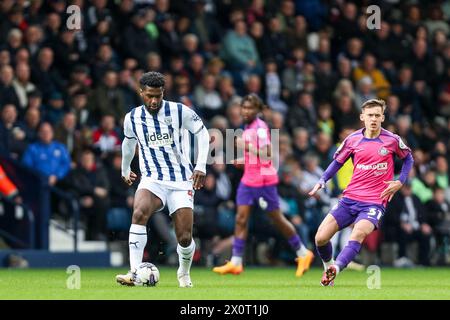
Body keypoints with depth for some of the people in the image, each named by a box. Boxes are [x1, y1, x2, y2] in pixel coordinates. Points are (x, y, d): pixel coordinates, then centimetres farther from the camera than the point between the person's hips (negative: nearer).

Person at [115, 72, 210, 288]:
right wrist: (125, 170, 35)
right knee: (139, 213, -32)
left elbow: (202, 133, 5)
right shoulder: (132, 118, 1)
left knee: (185, 238, -5)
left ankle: (184, 273, 28)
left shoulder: (179, 112, -7)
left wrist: (201, 166, -5)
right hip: (152, 179, 1)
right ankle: (134, 272, -35)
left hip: (181, 181, -1)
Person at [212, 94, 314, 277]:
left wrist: (247, 146, -24)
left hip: (264, 181, -8)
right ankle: (236, 262, -5)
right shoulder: (248, 127, 13)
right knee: (241, 219, -3)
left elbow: (266, 155, -21)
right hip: (248, 180, 8)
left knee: (277, 219, 3)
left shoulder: (260, 128, -14)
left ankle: (303, 253, 18)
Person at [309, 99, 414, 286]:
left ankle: (335, 269, -48)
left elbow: (408, 159, 16)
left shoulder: (392, 140, -1)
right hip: (350, 198, 3)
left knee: (359, 233, -33)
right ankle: (328, 267, 22)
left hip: (375, 202, -3)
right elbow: (338, 162, 17)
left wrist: (400, 182, 2)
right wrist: (322, 182, 3)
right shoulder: (353, 140, 4)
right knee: (320, 238, -7)